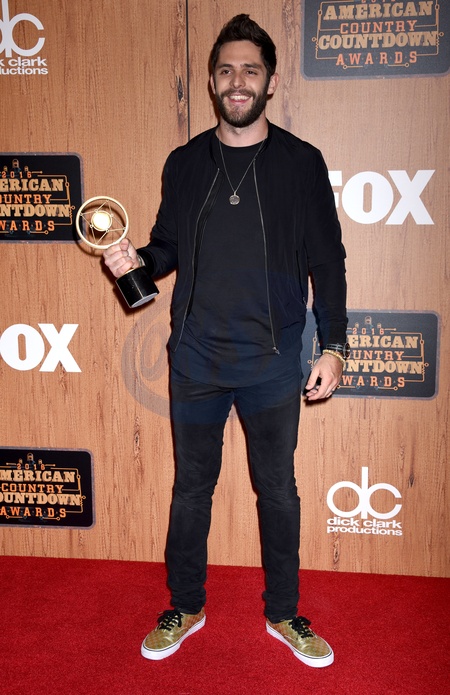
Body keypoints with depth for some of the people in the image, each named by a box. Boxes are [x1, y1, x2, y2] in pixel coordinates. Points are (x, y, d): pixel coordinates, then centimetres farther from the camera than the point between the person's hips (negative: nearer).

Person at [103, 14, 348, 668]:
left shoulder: (302, 162, 0)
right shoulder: (185, 163, 6)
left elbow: (327, 262, 0)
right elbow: (169, 247, 13)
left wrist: (333, 346, -4)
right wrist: (138, 259, -10)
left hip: (273, 361, -1)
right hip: (196, 359, 2)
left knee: (278, 490, 11)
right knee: (191, 487, 13)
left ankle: (283, 613, 31)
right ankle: (186, 608, 33)